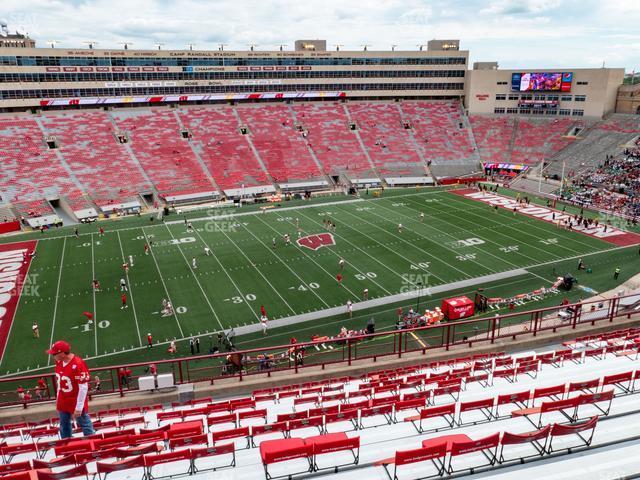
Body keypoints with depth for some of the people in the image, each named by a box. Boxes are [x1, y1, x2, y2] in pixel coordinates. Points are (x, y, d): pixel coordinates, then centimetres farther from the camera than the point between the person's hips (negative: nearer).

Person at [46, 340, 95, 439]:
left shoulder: (78, 364, -25)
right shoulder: (59, 361, -1)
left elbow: (83, 387, -22)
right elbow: (59, 380, 12)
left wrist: (79, 407, -19)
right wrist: (58, 399, 16)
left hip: (76, 402, -8)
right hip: (62, 403, 8)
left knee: (85, 425, 5)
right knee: (64, 426, 22)